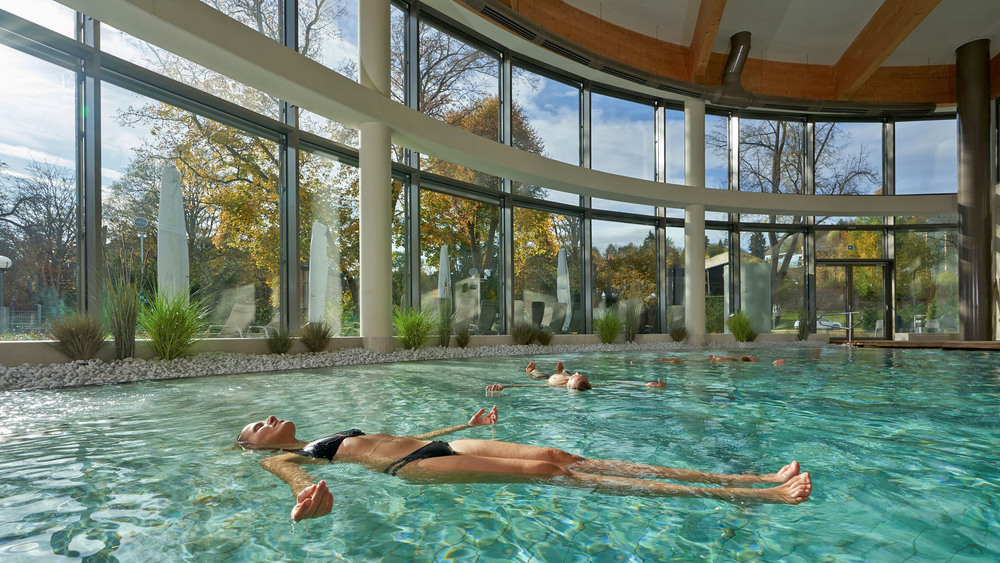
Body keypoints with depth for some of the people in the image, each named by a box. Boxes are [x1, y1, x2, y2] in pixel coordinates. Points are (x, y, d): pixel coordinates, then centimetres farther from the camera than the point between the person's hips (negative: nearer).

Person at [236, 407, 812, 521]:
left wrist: (466, 423, 38)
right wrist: (309, 498, -35)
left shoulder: (339, 435, 32)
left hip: (437, 445, 7)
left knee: (562, 457, -11)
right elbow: (299, 478, -12)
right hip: (413, 467, -7)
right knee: (547, 472, -21)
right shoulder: (284, 458, 13)